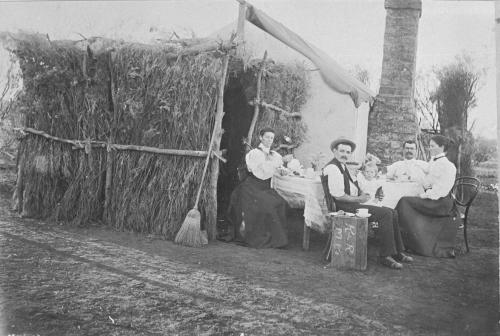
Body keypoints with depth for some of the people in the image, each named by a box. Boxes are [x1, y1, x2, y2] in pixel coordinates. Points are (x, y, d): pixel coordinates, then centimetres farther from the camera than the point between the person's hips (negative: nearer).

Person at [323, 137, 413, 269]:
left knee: (393, 213, 3)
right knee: (385, 214, -21)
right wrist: (358, 199, -12)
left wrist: (362, 194, 3)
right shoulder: (332, 168, -15)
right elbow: (338, 196, -21)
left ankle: (397, 252, 7)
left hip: (353, 202, 10)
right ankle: (385, 256, -15)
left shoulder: (343, 167, 18)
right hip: (344, 207, -10)